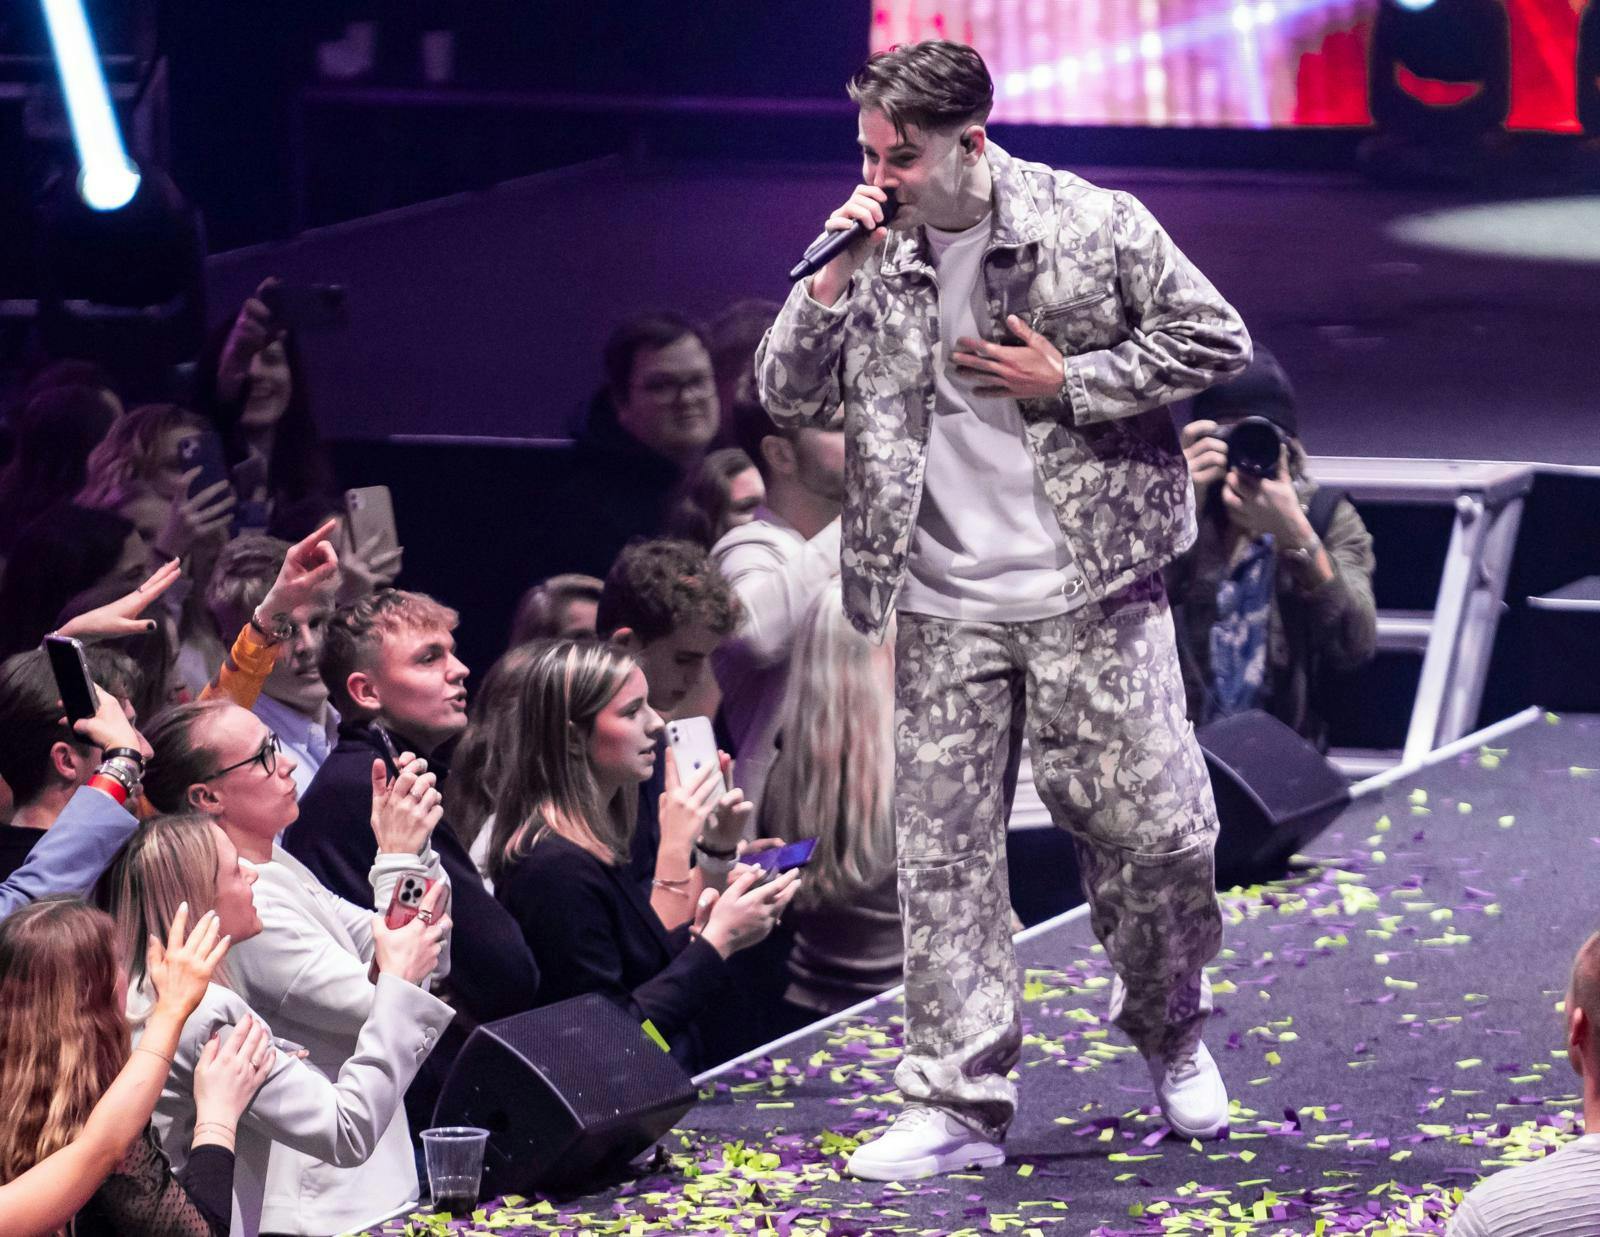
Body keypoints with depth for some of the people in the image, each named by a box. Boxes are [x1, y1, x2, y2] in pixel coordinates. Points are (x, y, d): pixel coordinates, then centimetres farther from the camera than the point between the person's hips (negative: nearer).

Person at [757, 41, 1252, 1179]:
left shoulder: (1093, 225, -6)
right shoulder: (872, 255, 6)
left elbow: (1215, 341, -3)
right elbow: (788, 399, 6)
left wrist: (1067, 381, -11)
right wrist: (829, 282, -9)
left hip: (1092, 594, -3)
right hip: (943, 614, 3)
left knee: (1154, 829, 0)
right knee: (943, 859, 1)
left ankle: (1171, 1034, 27)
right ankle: (958, 1106, 6)